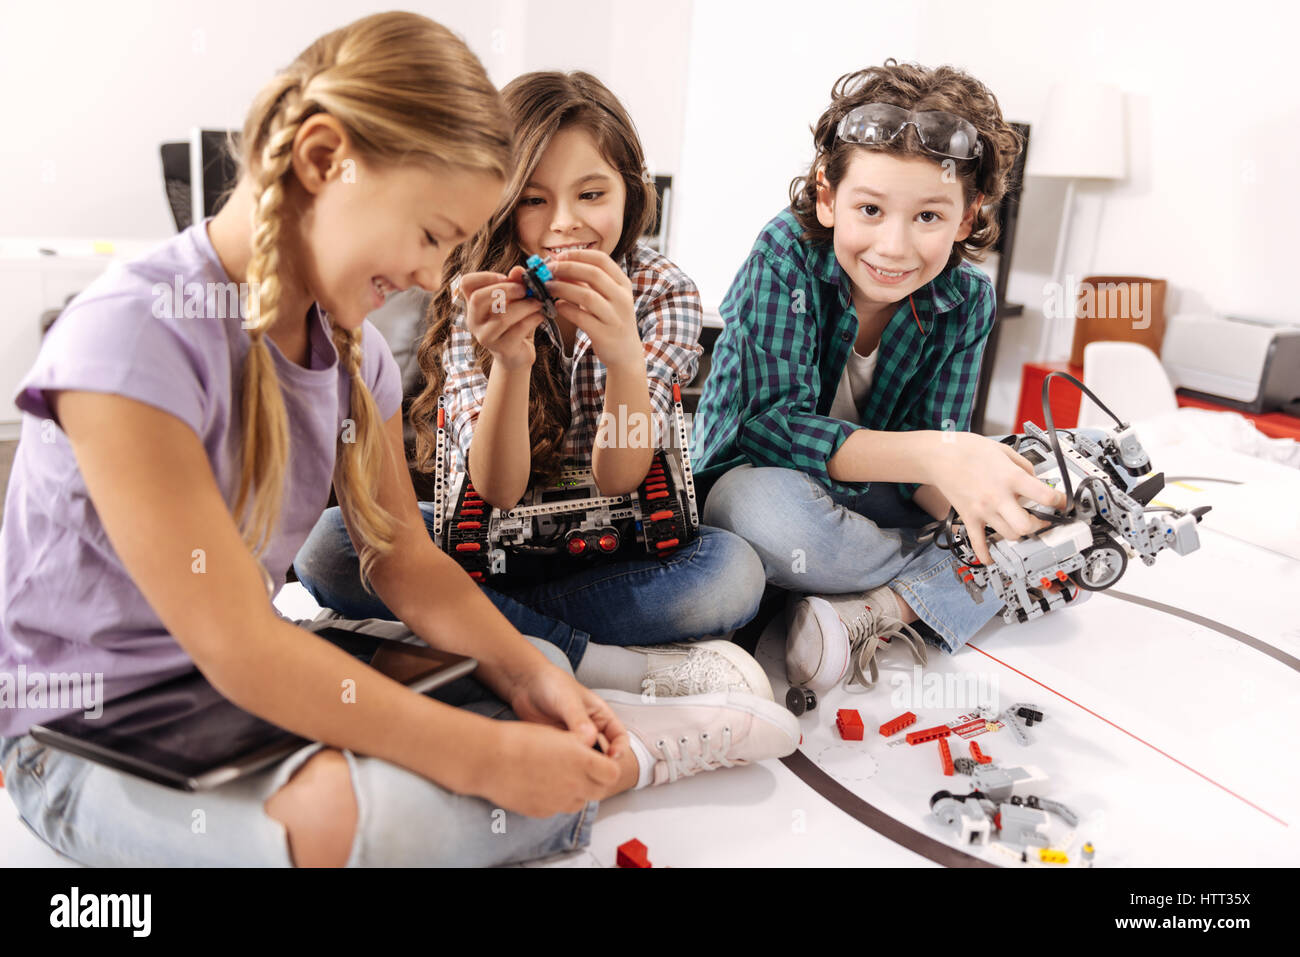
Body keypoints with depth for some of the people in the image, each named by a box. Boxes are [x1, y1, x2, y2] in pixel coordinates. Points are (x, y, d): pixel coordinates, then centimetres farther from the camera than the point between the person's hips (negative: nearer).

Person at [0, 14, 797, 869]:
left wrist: (526, 673, -14)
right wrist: (484, 756, -27)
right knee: (358, 814, -33)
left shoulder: (354, 353, -1)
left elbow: (405, 556, 3)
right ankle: (621, 756, -14)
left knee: (537, 672, -10)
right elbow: (238, 647, -28)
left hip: (261, 684, 8)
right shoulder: (132, 335, -26)